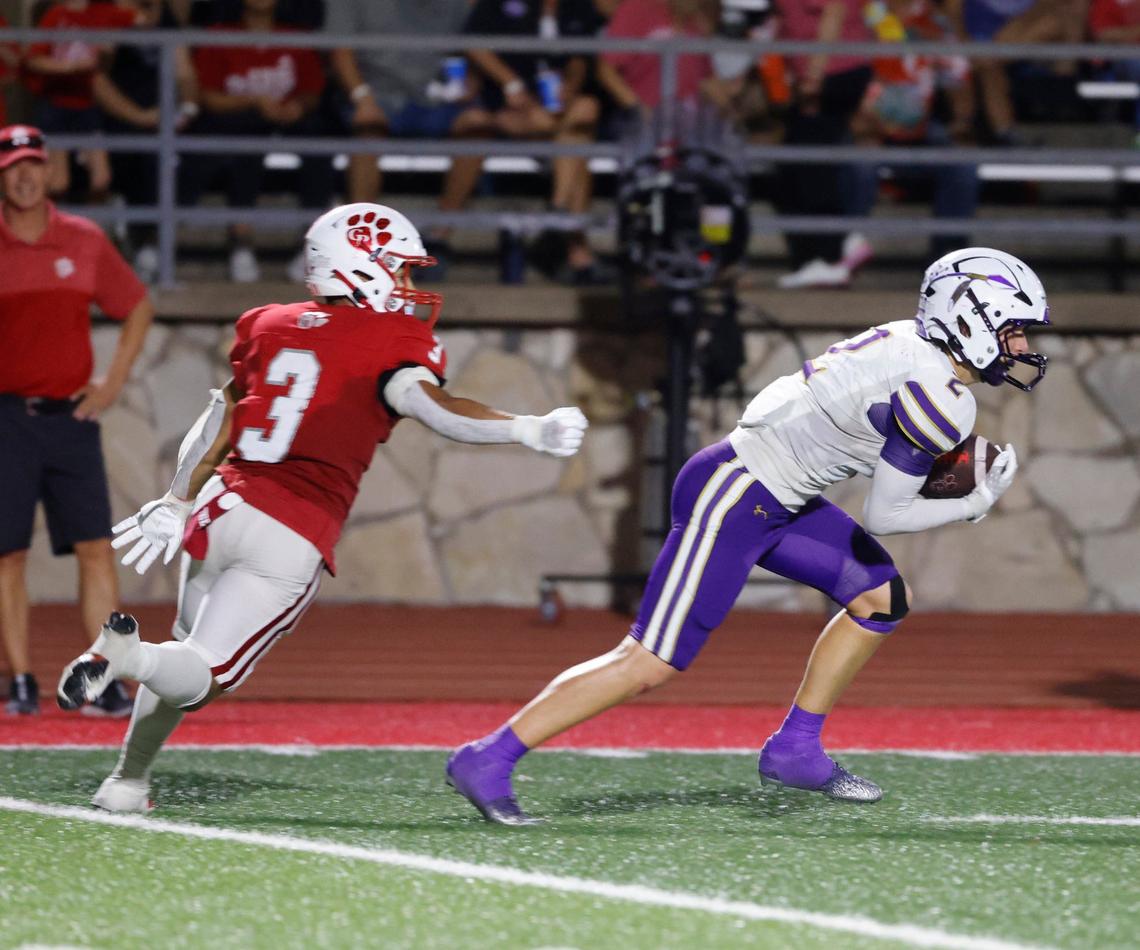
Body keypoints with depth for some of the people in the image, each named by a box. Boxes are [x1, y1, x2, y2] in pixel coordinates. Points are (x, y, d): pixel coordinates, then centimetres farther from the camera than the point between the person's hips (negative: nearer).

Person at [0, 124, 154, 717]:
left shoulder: (85, 241, 6)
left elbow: (139, 310, 17)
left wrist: (114, 380, 7)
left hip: (71, 415, 1)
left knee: (96, 548, -5)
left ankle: (105, 683, -4)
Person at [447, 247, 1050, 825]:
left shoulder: (912, 342, 8)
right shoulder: (942, 399, -19)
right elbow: (882, 517, -14)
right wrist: (974, 506, -1)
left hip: (777, 498, 10)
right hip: (730, 500, -10)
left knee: (884, 599, 13)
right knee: (651, 664, -9)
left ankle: (796, 748, 19)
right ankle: (489, 760, -5)